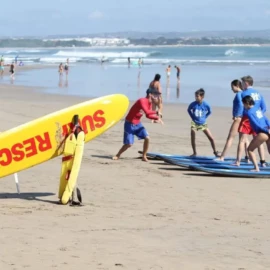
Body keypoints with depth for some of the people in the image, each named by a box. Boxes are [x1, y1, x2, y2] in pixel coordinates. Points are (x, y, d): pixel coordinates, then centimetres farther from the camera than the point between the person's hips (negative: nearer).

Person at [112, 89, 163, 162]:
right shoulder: (142, 101, -25)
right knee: (129, 144, -7)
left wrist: (157, 118, -4)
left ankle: (144, 156, 4)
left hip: (138, 124, 8)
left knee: (147, 138, -11)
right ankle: (118, 155, 19)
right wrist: (156, 112, -24)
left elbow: (148, 115, 12)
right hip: (130, 124, -8)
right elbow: (147, 112, -38)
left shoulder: (149, 103, 3)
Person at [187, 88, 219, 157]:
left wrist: (204, 117, 2)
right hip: (194, 123, 0)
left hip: (203, 123, 0)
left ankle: (215, 152, 12)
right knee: (193, 139, 0)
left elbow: (209, 112, 9)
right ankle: (194, 153, 16)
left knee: (211, 138, -3)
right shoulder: (193, 104, -13)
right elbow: (189, 110, 9)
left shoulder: (206, 105, -13)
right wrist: (192, 117, 1)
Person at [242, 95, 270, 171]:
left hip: (262, 134, -7)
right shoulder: (258, 109, 18)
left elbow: (256, 124, -12)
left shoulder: (249, 112, -5)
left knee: (250, 149, 10)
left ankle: (256, 168, -1)